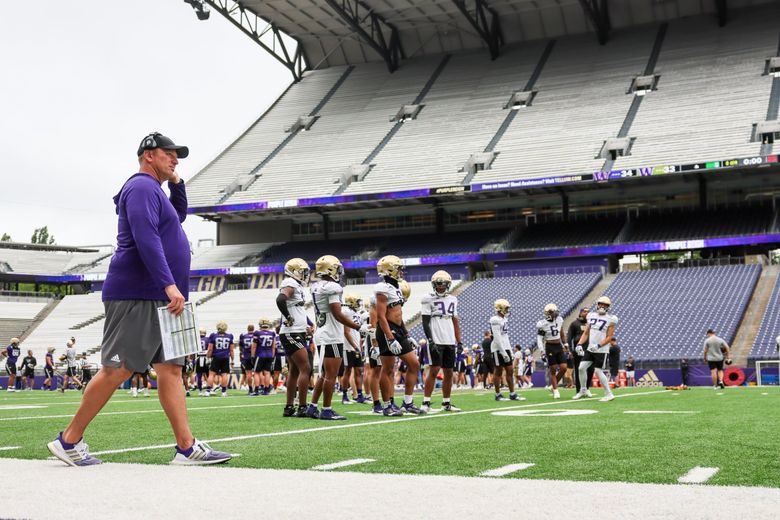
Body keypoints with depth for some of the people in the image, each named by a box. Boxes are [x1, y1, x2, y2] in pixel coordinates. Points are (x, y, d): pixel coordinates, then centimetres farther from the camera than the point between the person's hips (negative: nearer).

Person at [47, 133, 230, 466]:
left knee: (171, 369, 4)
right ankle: (69, 440, 1)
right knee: (117, 370, -9)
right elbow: (146, 238, -21)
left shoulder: (155, 191, 23)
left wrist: (176, 183, 23)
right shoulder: (142, 186, -8)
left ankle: (187, 447, 2)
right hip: (136, 297, -10)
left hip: (159, 300, 10)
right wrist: (169, 284, -28)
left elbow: (179, 217, 39)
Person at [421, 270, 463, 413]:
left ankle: (446, 403, 14)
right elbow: (425, 322, -6)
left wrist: (459, 342, 10)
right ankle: (426, 403, -8)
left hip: (450, 342, 6)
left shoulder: (452, 300, 13)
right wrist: (430, 341, -14)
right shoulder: (428, 299, -3)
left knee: (449, 373, 7)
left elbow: (455, 322, 16)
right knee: (434, 371, -11)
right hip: (436, 341, -6)